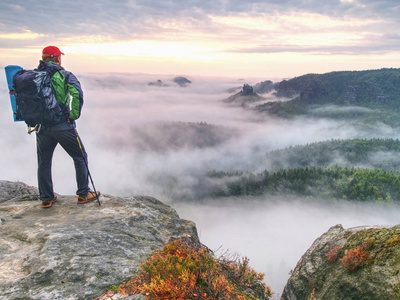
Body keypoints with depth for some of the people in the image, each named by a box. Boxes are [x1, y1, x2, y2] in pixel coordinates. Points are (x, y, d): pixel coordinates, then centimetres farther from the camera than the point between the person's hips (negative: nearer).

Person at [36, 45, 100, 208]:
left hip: (41, 127, 4)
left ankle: (46, 198, 26)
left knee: (43, 162, 18)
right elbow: (77, 94, -23)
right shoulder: (64, 75, -6)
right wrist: (74, 115, -13)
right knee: (80, 157, 12)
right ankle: (83, 194, 17)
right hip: (63, 126, -4)